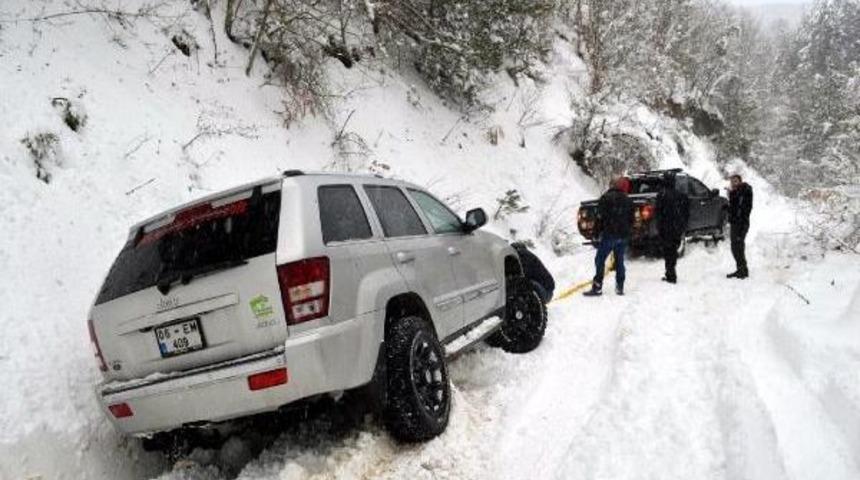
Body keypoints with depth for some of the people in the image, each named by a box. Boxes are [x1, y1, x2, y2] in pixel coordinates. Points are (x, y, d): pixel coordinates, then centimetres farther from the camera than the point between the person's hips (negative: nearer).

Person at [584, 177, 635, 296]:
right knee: (619, 261, 13)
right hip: (623, 235, 6)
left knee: (600, 260, -4)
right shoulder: (628, 200, 13)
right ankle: (620, 287, 14)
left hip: (609, 234, -6)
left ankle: (597, 287, -10)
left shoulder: (606, 198, -5)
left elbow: (600, 217, -10)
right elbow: (631, 219, 17)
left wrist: (598, 231, -4)